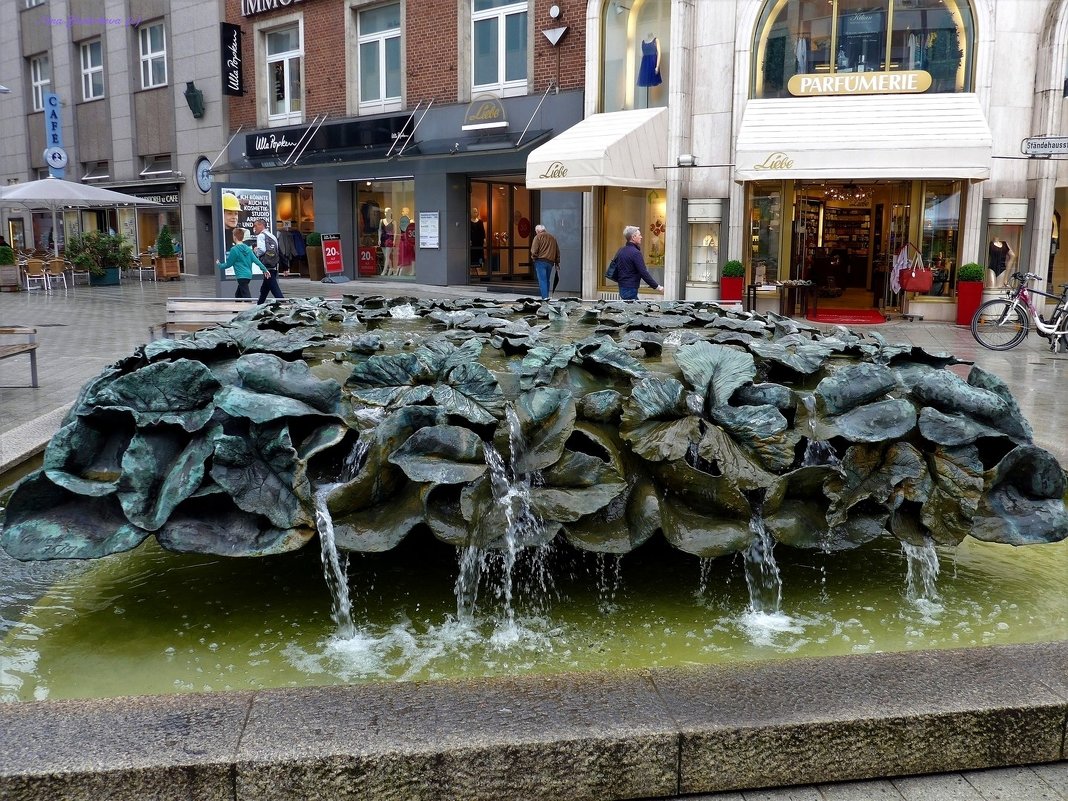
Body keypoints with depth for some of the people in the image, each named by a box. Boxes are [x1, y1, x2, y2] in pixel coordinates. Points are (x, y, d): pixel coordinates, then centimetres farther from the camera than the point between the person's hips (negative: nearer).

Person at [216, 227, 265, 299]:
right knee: (238, 295, 20)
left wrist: (219, 265, 16)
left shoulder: (234, 249, -10)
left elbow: (228, 264, -2)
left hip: (241, 276, -8)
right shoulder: (248, 248, 8)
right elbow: (256, 260, 3)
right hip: (248, 275, 8)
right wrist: (265, 270, 5)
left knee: (246, 296, -12)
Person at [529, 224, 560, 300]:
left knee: (542, 280, -9)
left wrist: (534, 257, 6)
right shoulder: (552, 237, 19)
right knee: (547, 280, 13)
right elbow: (557, 251, 21)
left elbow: (534, 250, -11)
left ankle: (545, 297, -19)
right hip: (550, 262, 6)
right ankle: (546, 296, 12)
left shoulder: (538, 237, 0)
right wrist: (557, 262, 24)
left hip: (540, 261, -6)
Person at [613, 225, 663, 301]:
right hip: (631, 288, -9)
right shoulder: (635, 253, -16)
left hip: (622, 287, 9)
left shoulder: (620, 251, 11)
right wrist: (657, 287, -15)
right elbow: (643, 273, -19)